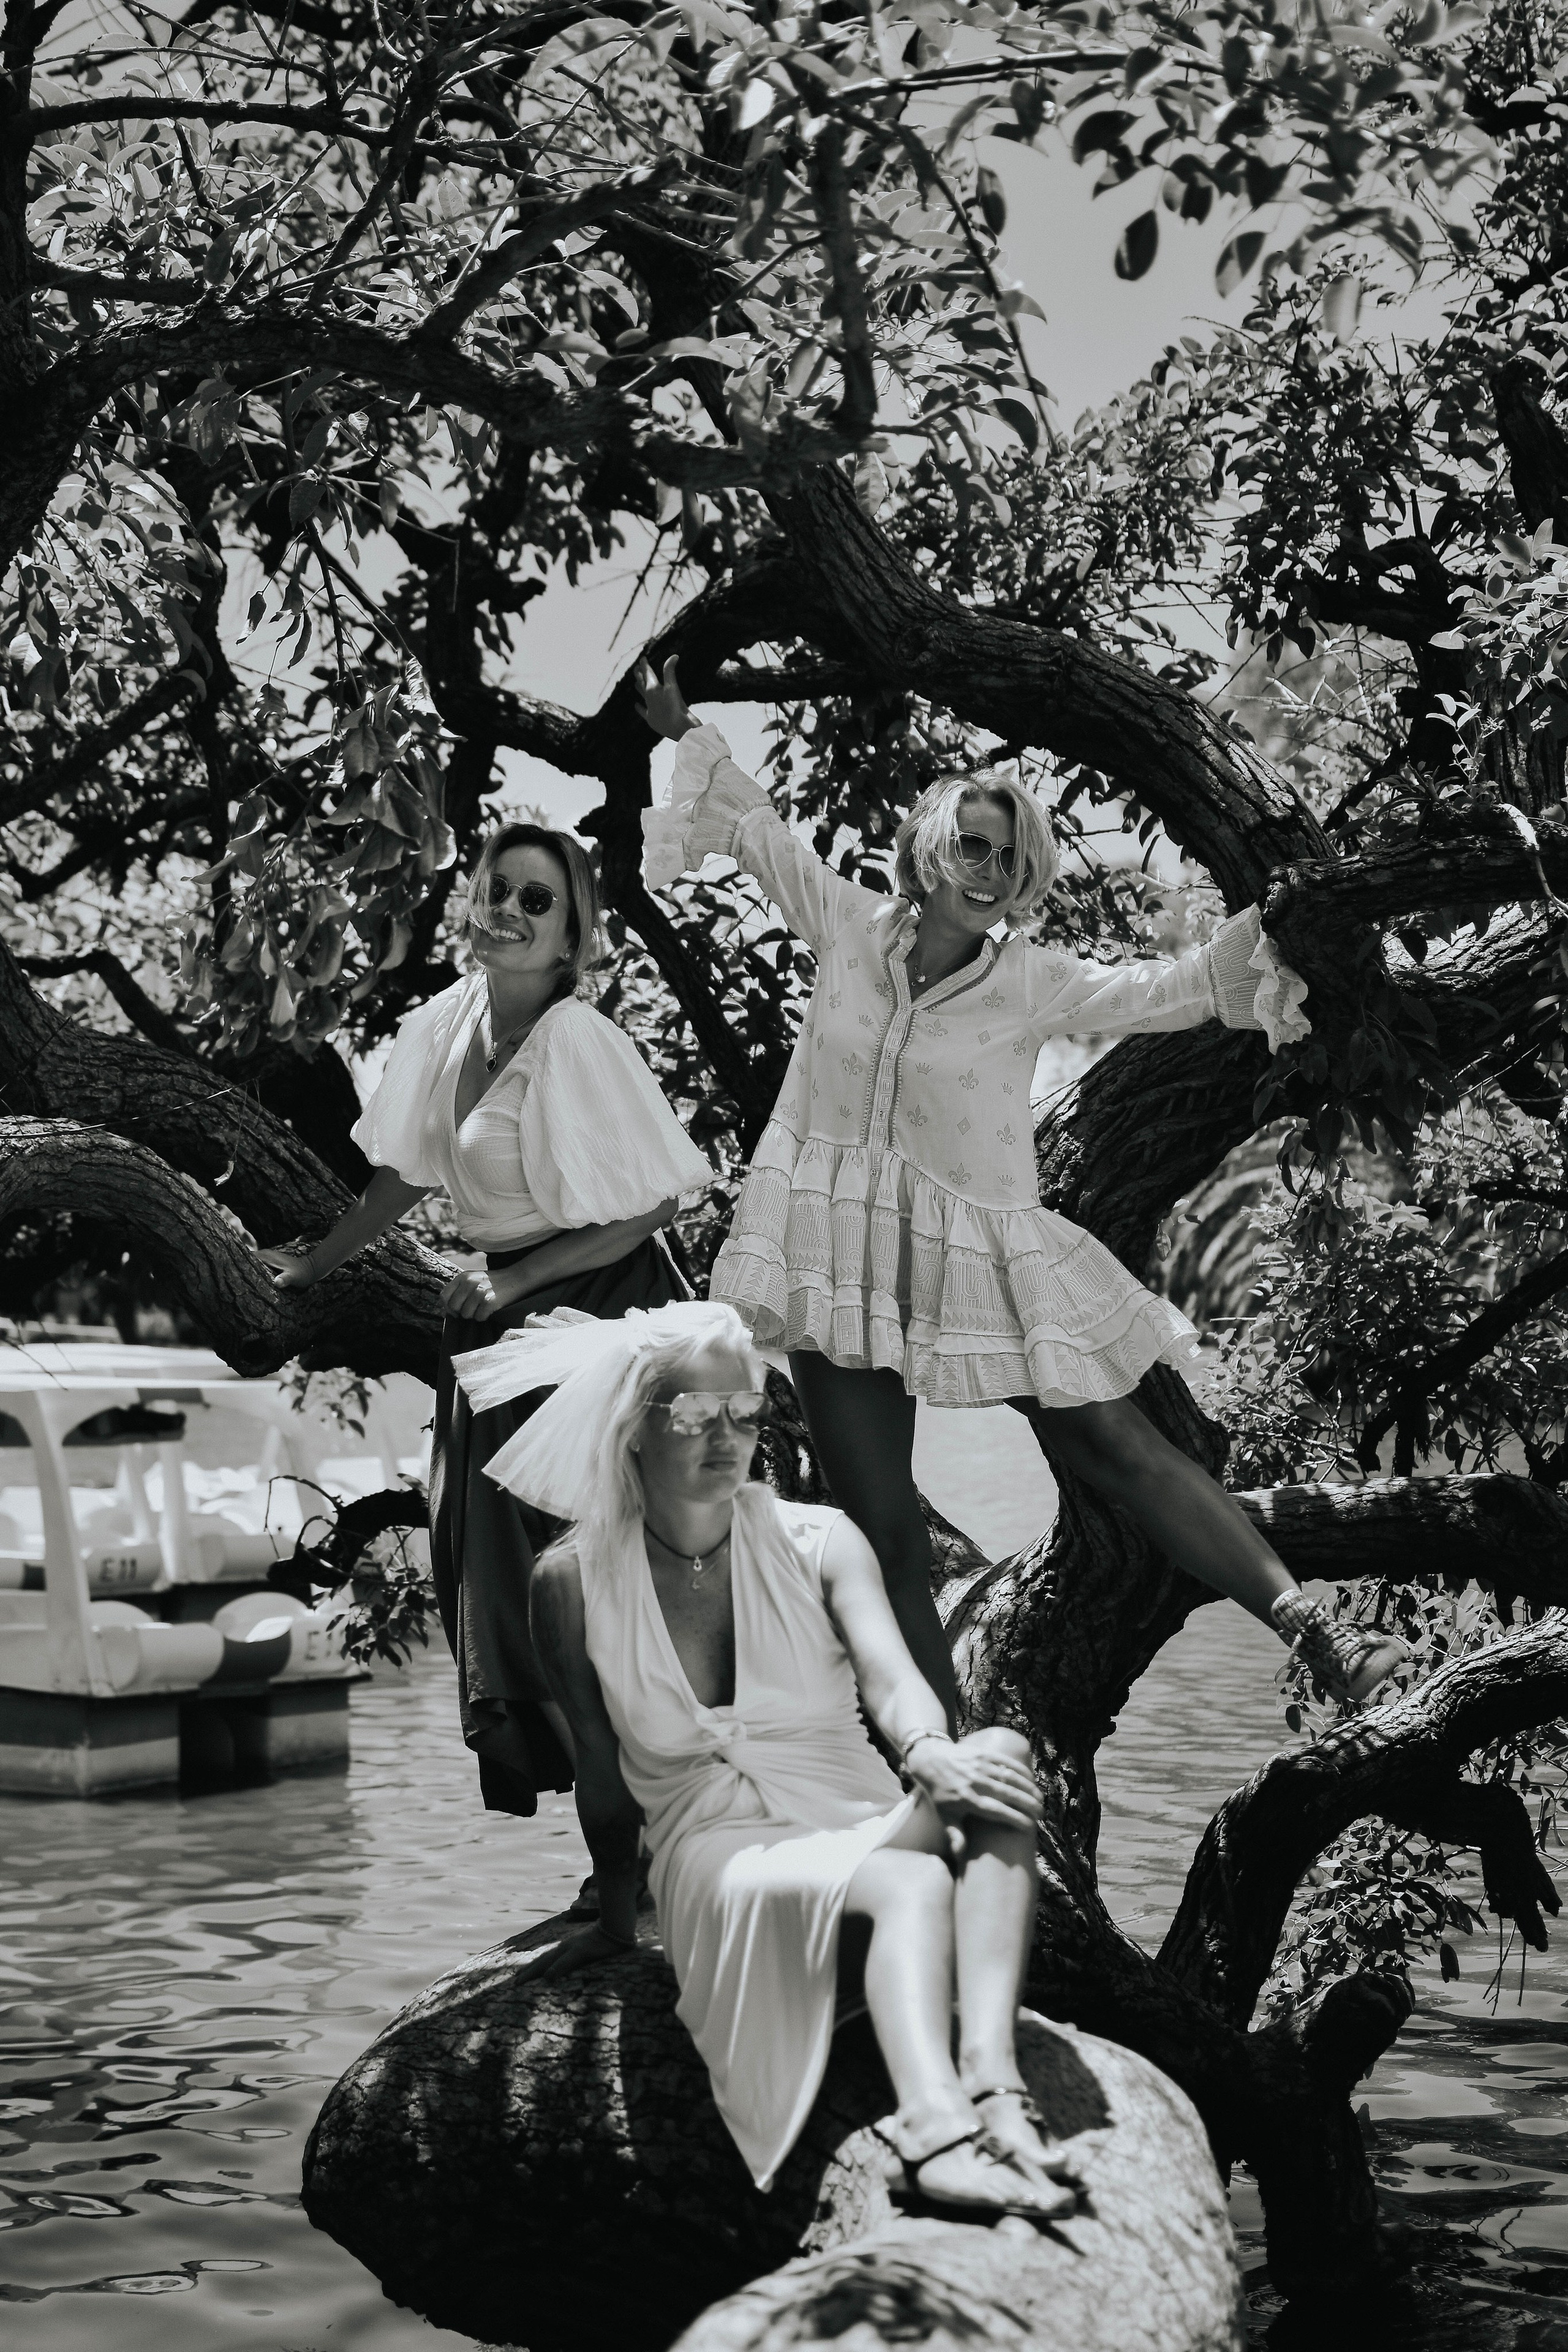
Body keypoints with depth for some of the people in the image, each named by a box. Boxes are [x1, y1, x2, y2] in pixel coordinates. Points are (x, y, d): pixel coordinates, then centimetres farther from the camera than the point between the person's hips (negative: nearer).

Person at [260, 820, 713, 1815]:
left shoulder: (580, 1041, -19)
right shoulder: (446, 1023, 1)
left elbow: (653, 1206, -17)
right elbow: (409, 1173, 15)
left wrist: (517, 1280, -15)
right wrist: (313, 1265, 22)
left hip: (601, 1302, -7)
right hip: (502, 1307, 7)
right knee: (475, 1529, 10)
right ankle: (520, 1752, 25)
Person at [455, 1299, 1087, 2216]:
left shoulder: (819, 1542, 3)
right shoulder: (573, 1583, 1)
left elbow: (894, 1677, -13)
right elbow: (603, 1772, 10)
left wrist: (931, 1752, -36)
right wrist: (616, 1924, 16)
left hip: (864, 1827, 3)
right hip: (719, 1854, -2)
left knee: (1001, 1752, -33)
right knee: (910, 1885, -37)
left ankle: (991, 2073, -49)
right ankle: (936, 2125, -63)